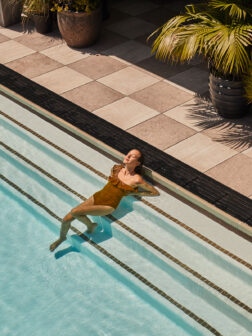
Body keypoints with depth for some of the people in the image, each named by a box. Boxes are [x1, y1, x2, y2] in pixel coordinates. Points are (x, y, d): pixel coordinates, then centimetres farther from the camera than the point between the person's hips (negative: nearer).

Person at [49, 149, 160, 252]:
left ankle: (90, 225, 6)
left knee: (74, 212, -24)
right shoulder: (116, 169, 4)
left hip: (108, 205, -5)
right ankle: (62, 238, 30)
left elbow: (156, 192, -7)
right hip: (97, 196, 5)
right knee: (66, 219, -1)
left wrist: (135, 193, -5)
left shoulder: (136, 179, -13)